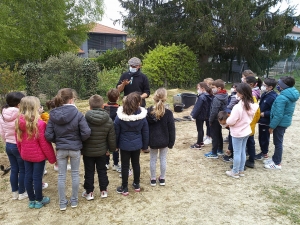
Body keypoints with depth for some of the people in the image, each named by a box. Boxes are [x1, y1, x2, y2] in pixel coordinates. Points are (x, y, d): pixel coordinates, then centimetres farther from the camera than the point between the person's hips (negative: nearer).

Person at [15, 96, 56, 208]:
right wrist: (52, 158, -8)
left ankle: (31, 200, 30)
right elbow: (44, 143, -19)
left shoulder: (18, 122, -3)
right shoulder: (39, 123, -23)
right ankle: (39, 200, 22)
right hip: (38, 155, -6)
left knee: (28, 177, 15)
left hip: (26, 155, 6)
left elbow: (18, 141, 6)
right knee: (37, 177, 6)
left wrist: (22, 153, 20)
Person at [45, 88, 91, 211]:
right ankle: (74, 200, 27)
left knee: (61, 175, 13)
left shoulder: (53, 115, -7)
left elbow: (48, 135, -8)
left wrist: (57, 141, 12)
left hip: (60, 150, 2)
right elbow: (86, 133, -18)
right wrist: (79, 140, 3)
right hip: (75, 149, -2)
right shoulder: (78, 114, -16)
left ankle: (62, 203, 24)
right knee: (75, 174, 15)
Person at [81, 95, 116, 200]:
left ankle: (89, 192, 23)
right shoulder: (109, 121, -11)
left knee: (89, 172, 12)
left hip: (87, 151, -2)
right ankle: (103, 191, 28)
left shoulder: (84, 120, -19)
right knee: (102, 170, 18)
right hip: (101, 151, 2)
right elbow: (112, 138, -3)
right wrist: (112, 149, 13)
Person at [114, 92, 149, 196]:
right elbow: (145, 132, -2)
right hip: (137, 144, 2)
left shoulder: (120, 116, -17)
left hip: (124, 145, -2)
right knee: (136, 164, 19)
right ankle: (136, 185, 34)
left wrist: (116, 144, 6)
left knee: (125, 166, 9)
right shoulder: (142, 116, -12)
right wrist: (145, 145, 11)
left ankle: (124, 188, 21)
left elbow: (116, 132, -8)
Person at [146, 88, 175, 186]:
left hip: (152, 140, 1)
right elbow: (171, 129, -10)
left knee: (153, 159, 15)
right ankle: (162, 179, 27)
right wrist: (171, 142, 2)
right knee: (163, 159, 15)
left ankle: (153, 179, 26)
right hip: (164, 141, -1)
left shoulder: (148, 111, -11)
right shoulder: (168, 113, -15)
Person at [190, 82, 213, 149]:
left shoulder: (201, 97, -24)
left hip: (200, 116, -9)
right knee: (201, 129, 20)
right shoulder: (209, 96, 4)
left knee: (199, 130, 1)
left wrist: (193, 115, -13)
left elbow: (197, 107, -22)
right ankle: (201, 142, 32)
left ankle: (198, 144, 11)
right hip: (204, 115, 9)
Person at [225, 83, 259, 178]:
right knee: (243, 151, 18)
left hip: (237, 133, -7)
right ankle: (241, 170, 30)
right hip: (246, 131, 8)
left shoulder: (238, 107, -28)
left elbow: (231, 121, -22)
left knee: (237, 153, 5)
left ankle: (235, 172, 18)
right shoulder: (252, 105, -3)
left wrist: (227, 120, -2)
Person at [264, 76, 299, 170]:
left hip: (280, 123, -9)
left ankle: (277, 163, 14)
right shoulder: (292, 95, 6)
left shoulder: (282, 97, -24)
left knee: (278, 142, 3)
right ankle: (275, 158, 34)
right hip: (285, 121, 9)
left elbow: (278, 115, -25)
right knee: (278, 142, 20)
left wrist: (272, 126, -16)